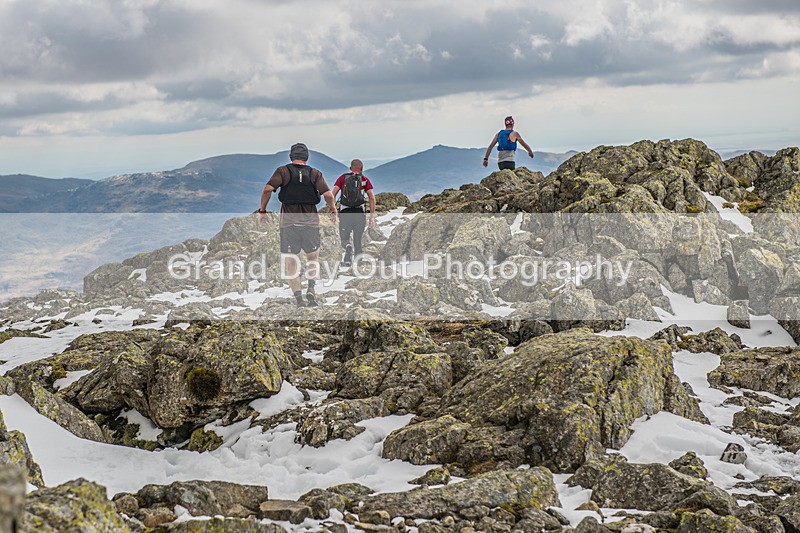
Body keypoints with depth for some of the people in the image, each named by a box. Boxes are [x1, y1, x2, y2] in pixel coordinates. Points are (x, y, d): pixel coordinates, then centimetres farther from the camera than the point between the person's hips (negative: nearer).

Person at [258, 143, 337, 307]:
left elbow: (268, 189, -12)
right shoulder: (315, 174, 5)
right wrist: (333, 211, 9)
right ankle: (311, 289, -4)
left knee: (290, 263, 6)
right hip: (310, 221, 1)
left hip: (288, 221, -1)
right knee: (313, 258, 19)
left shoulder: (283, 171, 3)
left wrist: (262, 211, -2)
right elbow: (328, 195, -7)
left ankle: (299, 299, -3)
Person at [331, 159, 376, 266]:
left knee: (344, 239, 3)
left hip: (344, 212, 0)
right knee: (358, 240, 11)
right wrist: (372, 216, 4)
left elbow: (332, 195, 0)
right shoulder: (364, 179, 9)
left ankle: (348, 246, -30)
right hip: (359, 212, 0)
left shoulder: (342, 178, 10)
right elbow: (372, 198, 1)